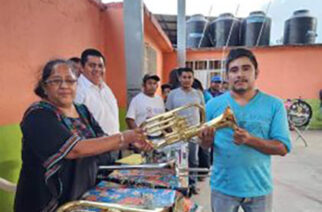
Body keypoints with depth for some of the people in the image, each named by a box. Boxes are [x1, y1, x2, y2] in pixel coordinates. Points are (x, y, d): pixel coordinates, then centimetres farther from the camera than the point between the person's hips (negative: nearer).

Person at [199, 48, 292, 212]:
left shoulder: (274, 105, -6)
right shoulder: (213, 105, -5)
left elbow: (283, 148, -8)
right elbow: (205, 145, 1)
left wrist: (250, 140, -24)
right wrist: (206, 140, -22)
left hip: (259, 188, 0)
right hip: (223, 187, 1)